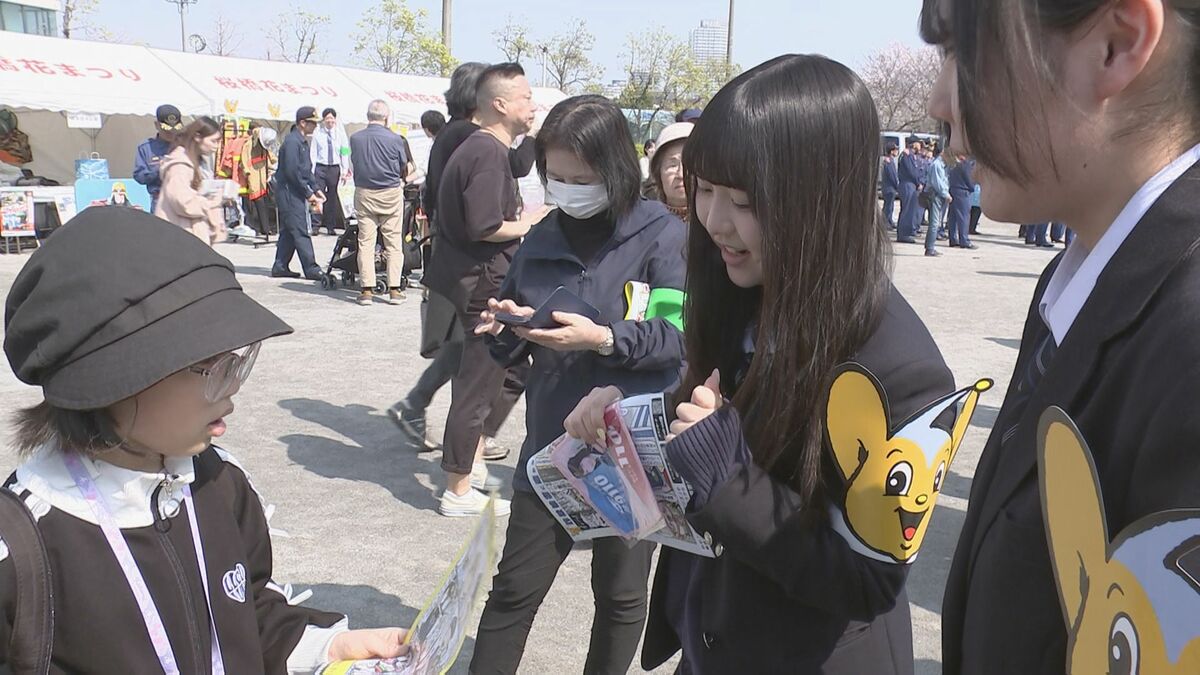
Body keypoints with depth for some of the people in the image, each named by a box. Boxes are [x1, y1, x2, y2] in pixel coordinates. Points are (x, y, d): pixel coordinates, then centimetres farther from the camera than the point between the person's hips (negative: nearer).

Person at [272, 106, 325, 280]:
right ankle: (311, 270, -6)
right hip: (289, 192, -10)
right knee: (301, 233, -7)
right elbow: (292, 172, -21)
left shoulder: (302, 141, 15)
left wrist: (315, 189, 12)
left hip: (295, 193, 10)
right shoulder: (292, 141, -16)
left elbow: (306, 169, 21)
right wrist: (308, 193, -16)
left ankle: (280, 267, 17)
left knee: (288, 232, 12)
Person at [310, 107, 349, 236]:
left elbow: (345, 153, 5)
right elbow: (313, 152, 2)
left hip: (335, 168, 1)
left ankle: (331, 227, 14)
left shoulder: (340, 133, 5)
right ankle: (316, 226, 1)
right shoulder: (317, 132, 2)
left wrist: (345, 170, -3)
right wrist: (311, 170, -4)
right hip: (320, 167, -1)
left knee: (333, 198, 7)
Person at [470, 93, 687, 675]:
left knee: (620, 596, 15)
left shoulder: (662, 235, -8)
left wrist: (605, 338, -24)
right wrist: (506, 327, -9)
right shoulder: (543, 240, 5)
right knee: (513, 591, 10)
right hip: (550, 446, 3)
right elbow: (513, 350, 13)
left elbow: (683, 336, -15)